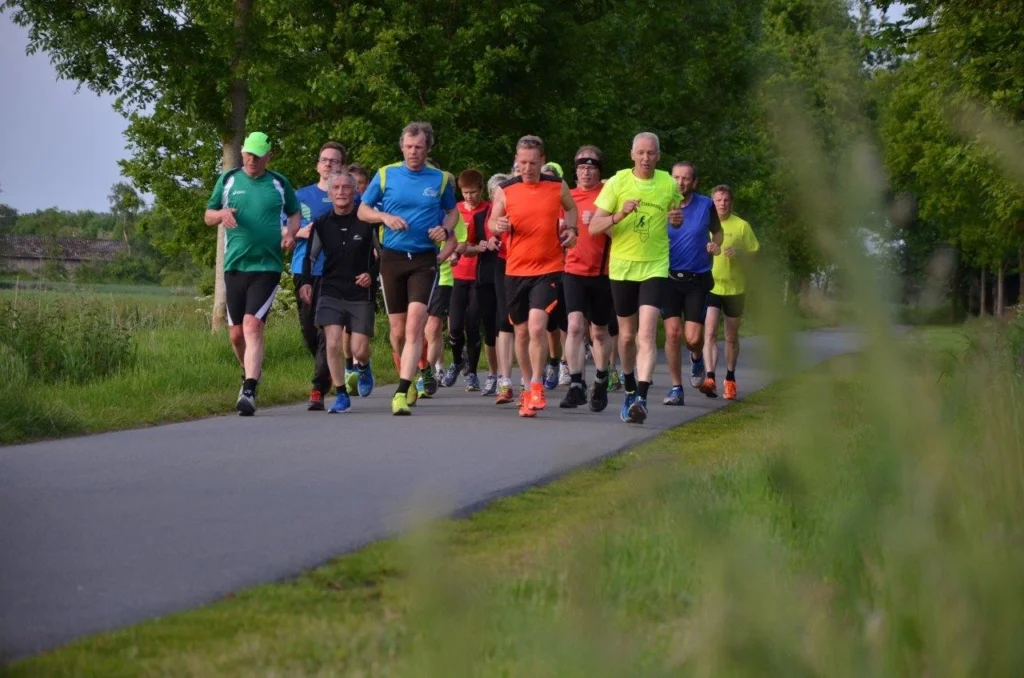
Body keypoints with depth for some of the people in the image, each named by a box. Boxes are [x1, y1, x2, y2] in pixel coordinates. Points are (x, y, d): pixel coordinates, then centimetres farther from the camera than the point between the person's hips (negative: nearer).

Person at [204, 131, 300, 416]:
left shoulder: (279, 184, 6)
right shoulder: (228, 180, 9)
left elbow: (294, 213, 20)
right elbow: (208, 216, 14)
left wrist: (291, 232, -2)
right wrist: (221, 214, -10)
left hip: (267, 266, -3)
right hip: (234, 265, 3)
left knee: (253, 326, -17)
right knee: (236, 333, 8)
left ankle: (249, 392, -22)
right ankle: (250, 372, 37)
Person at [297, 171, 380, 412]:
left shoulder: (368, 222, -5)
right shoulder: (321, 224, 2)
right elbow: (310, 256, 14)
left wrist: (373, 274, -9)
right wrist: (306, 282, 1)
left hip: (361, 295, -2)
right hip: (331, 292, 2)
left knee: (359, 350, -4)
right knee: (333, 344, -13)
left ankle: (363, 368, 34)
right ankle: (341, 395, 0)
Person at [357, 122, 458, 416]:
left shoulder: (440, 179, 5)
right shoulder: (385, 175, 4)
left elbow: (452, 211, 20)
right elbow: (363, 210, 10)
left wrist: (445, 229, -1)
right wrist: (385, 217, -10)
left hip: (424, 259, -2)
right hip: (392, 257, 2)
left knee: (414, 324, -17)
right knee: (397, 330, 6)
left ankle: (402, 392, -21)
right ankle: (411, 378, 30)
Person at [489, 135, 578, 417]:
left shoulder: (558, 186, 1)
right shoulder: (506, 190, 0)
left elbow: (571, 208, 21)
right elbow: (493, 222, 9)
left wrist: (571, 230, 2)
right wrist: (498, 226, -14)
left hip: (548, 269, -2)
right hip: (516, 270, 2)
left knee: (537, 327, -19)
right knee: (521, 332, 10)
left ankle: (537, 386, -5)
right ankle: (529, 389, 26)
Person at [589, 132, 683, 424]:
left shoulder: (668, 184, 2)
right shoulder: (617, 183, -4)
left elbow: (675, 216, 20)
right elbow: (594, 227, -6)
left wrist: (678, 218, -5)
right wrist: (620, 214, -24)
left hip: (655, 267, -1)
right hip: (622, 266, 1)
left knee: (647, 334, -16)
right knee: (627, 335, 12)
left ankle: (641, 397, -25)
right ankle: (630, 389, 34)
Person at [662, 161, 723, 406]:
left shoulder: (706, 205, 0)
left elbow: (717, 230, 16)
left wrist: (716, 243, -5)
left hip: (698, 280, 0)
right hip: (669, 277, 0)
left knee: (692, 338, -8)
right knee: (673, 333, -8)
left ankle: (697, 358, 29)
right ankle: (676, 388, 4)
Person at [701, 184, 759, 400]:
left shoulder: (741, 226, 1)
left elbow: (755, 253, 4)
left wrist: (740, 253, -16)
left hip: (735, 287, 0)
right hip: (710, 286, 0)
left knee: (731, 337, 10)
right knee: (710, 332, -17)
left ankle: (730, 378, 26)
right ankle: (710, 378, -26)